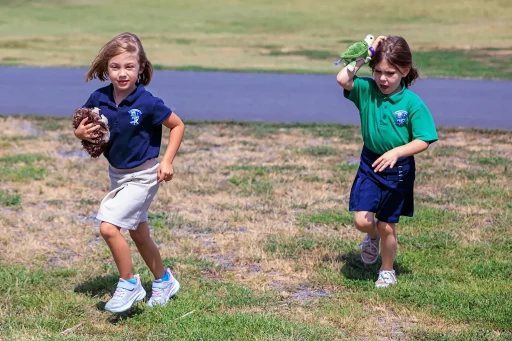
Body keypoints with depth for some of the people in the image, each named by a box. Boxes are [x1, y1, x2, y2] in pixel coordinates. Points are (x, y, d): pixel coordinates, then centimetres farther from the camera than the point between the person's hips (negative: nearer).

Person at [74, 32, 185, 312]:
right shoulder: (99, 98, -10)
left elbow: (178, 126, -9)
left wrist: (167, 161, -15)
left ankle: (129, 285, 0)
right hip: (117, 174, 6)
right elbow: (79, 126, 5)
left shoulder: (147, 103, -23)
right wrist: (81, 132, -18)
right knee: (139, 234, 19)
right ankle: (164, 281, 39)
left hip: (142, 175, -6)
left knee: (109, 227, -18)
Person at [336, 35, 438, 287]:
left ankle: (387, 271, 33)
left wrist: (397, 152, -33)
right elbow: (342, 79, -25)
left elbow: (423, 141, -18)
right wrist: (365, 54, -21)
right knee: (362, 220, -10)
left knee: (387, 227, 9)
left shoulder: (412, 103, -16)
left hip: (398, 171, -2)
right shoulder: (366, 90, -9)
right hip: (369, 165, 2)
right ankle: (372, 237, 28)